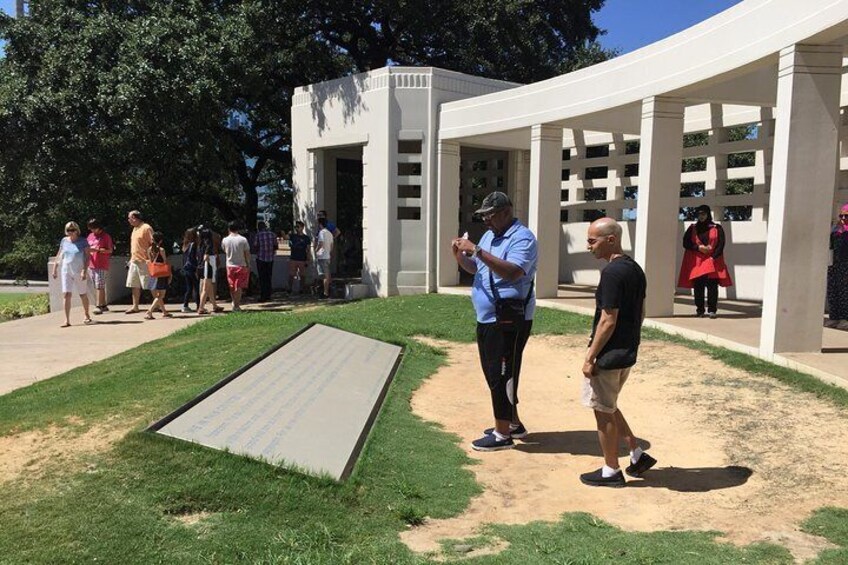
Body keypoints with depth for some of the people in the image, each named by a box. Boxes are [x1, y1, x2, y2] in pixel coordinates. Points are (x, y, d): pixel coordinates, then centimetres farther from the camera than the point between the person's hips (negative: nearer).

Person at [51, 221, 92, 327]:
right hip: (66, 271, 3)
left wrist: (84, 271, -16)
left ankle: (87, 315, 31)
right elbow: (59, 255, 15)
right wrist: (55, 268, 12)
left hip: (79, 272, -3)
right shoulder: (64, 241, 7)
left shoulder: (83, 241, -4)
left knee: (83, 295, 10)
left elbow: (87, 257, -7)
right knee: (66, 295, -7)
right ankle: (67, 320, -6)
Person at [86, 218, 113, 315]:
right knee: (97, 287, 8)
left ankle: (98, 306, -11)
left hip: (102, 266, -6)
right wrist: (87, 250, -1)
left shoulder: (106, 236, -2)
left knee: (99, 286, -10)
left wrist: (97, 249, -18)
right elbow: (88, 248, 23)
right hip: (91, 265, 6)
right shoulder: (90, 236, 16)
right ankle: (103, 305, 14)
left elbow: (110, 250, -8)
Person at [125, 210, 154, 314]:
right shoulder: (135, 229, 16)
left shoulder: (146, 228, -11)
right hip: (134, 261, 9)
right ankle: (135, 306, 15)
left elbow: (153, 244, -15)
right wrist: (131, 259, 20)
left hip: (144, 262, -9)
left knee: (149, 285, -3)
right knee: (134, 285, 9)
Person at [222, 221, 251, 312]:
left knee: (232, 286, 16)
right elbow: (247, 254, -7)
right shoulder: (243, 239, -11)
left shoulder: (225, 240, -5)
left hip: (230, 266, 2)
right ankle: (237, 305, 3)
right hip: (241, 265, -2)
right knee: (239, 286, 4)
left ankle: (234, 302, 26)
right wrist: (248, 265, 5)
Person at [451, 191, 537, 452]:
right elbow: (475, 269, 20)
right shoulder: (489, 235, 15)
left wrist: (477, 250, -29)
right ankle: (512, 423, 31)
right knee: (493, 373, 16)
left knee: (501, 375, -4)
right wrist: (460, 254, -1)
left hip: (509, 320, -9)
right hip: (486, 318, 9)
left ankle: (503, 435, 7)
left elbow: (513, 272, -29)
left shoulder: (522, 238, -14)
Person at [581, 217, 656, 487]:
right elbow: (641, 313, 15)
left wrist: (590, 357, -16)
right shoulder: (635, 269, 8)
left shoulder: (612, 272, -21)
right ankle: (638, 455, 27)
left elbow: (608, 321, -22)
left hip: (609, 356, -9)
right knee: (608, 407, 23)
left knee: (603, 411, 6)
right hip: (627, 353, 9)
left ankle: (611, 471, 19)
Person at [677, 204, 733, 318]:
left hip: (712, 261, -2)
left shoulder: (717, 229, 8)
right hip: (696, 262, 2)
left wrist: (713, 257, -12)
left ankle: (712, 310, -5)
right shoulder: (692, 228, 14)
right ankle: (699, 310, 3)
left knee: (712, 286, -8)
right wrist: (698, 247, -9)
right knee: (698, 286, -1)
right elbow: (686, 243, 6)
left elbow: (721, 245, 1)